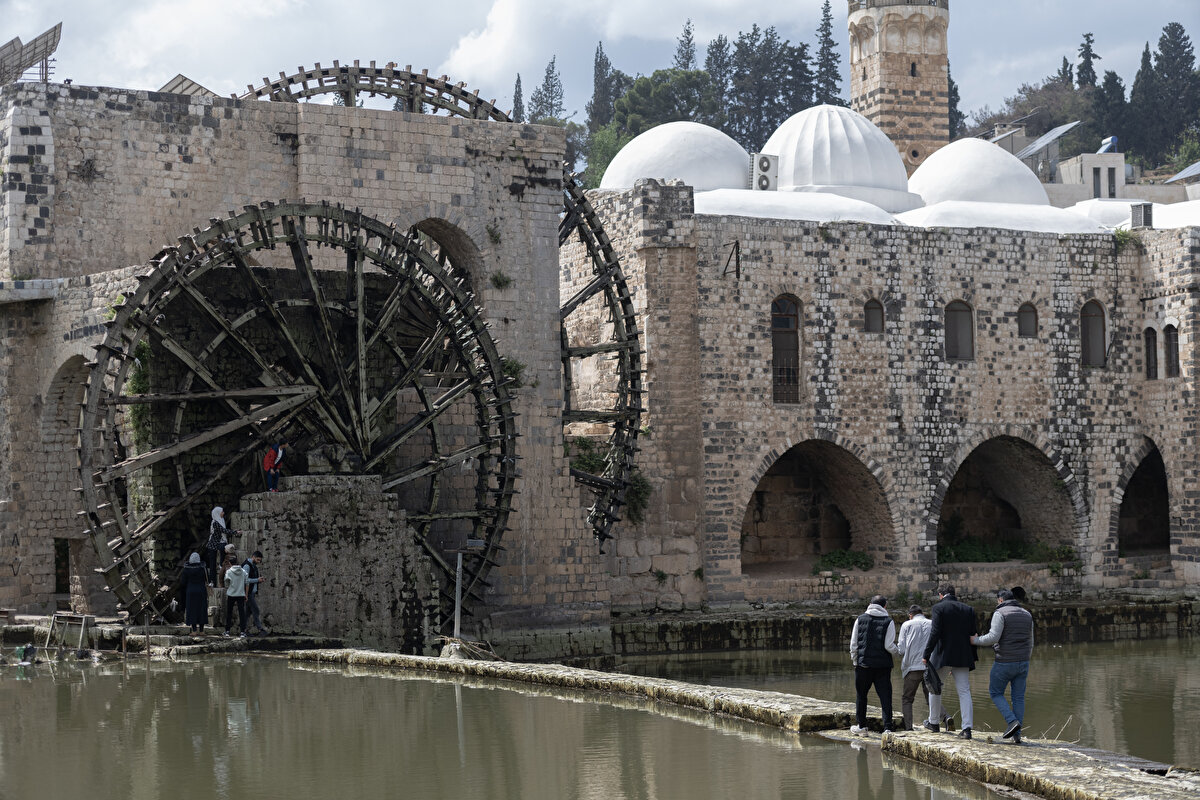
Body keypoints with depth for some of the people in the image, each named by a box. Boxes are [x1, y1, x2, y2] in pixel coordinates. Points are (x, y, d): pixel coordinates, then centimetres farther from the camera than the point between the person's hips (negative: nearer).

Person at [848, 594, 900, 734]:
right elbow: (889, 645, -10)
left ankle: (861, 725, 22)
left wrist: (854, 660, 13)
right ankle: (887, 727, -4)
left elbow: (853, 643, 3)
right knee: (885, 696, 2)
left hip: (863, 663, 1)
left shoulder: (860, 619, 4)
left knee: (861, 695, 14)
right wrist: (899, 652, 9)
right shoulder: (888, 621, -3)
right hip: (883, 665, -1)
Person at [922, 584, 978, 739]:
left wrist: (926, 655, -9)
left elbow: (935, 633, -13)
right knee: (964, 691, 1)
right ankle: (967, 728, -9)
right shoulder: (968, 609, 9)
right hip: (963, 658, 4)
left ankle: (934, 722, 26)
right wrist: (972, 659, 14)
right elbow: (972, 635, 9)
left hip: (943, 655, -4)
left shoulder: (939, 608, -5)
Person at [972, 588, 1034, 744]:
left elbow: (993, 637, -20)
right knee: (1018, 697, 8)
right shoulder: (1027, 615, 12)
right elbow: (1030, 642, 16)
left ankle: (1012, 721, -9)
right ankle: (1016, 735, 5)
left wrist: (976, 640, -5)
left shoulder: (1000, 613, -9)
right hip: (1023, 661, 6)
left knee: (995, 692, 10)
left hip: (1004, 661, -6)